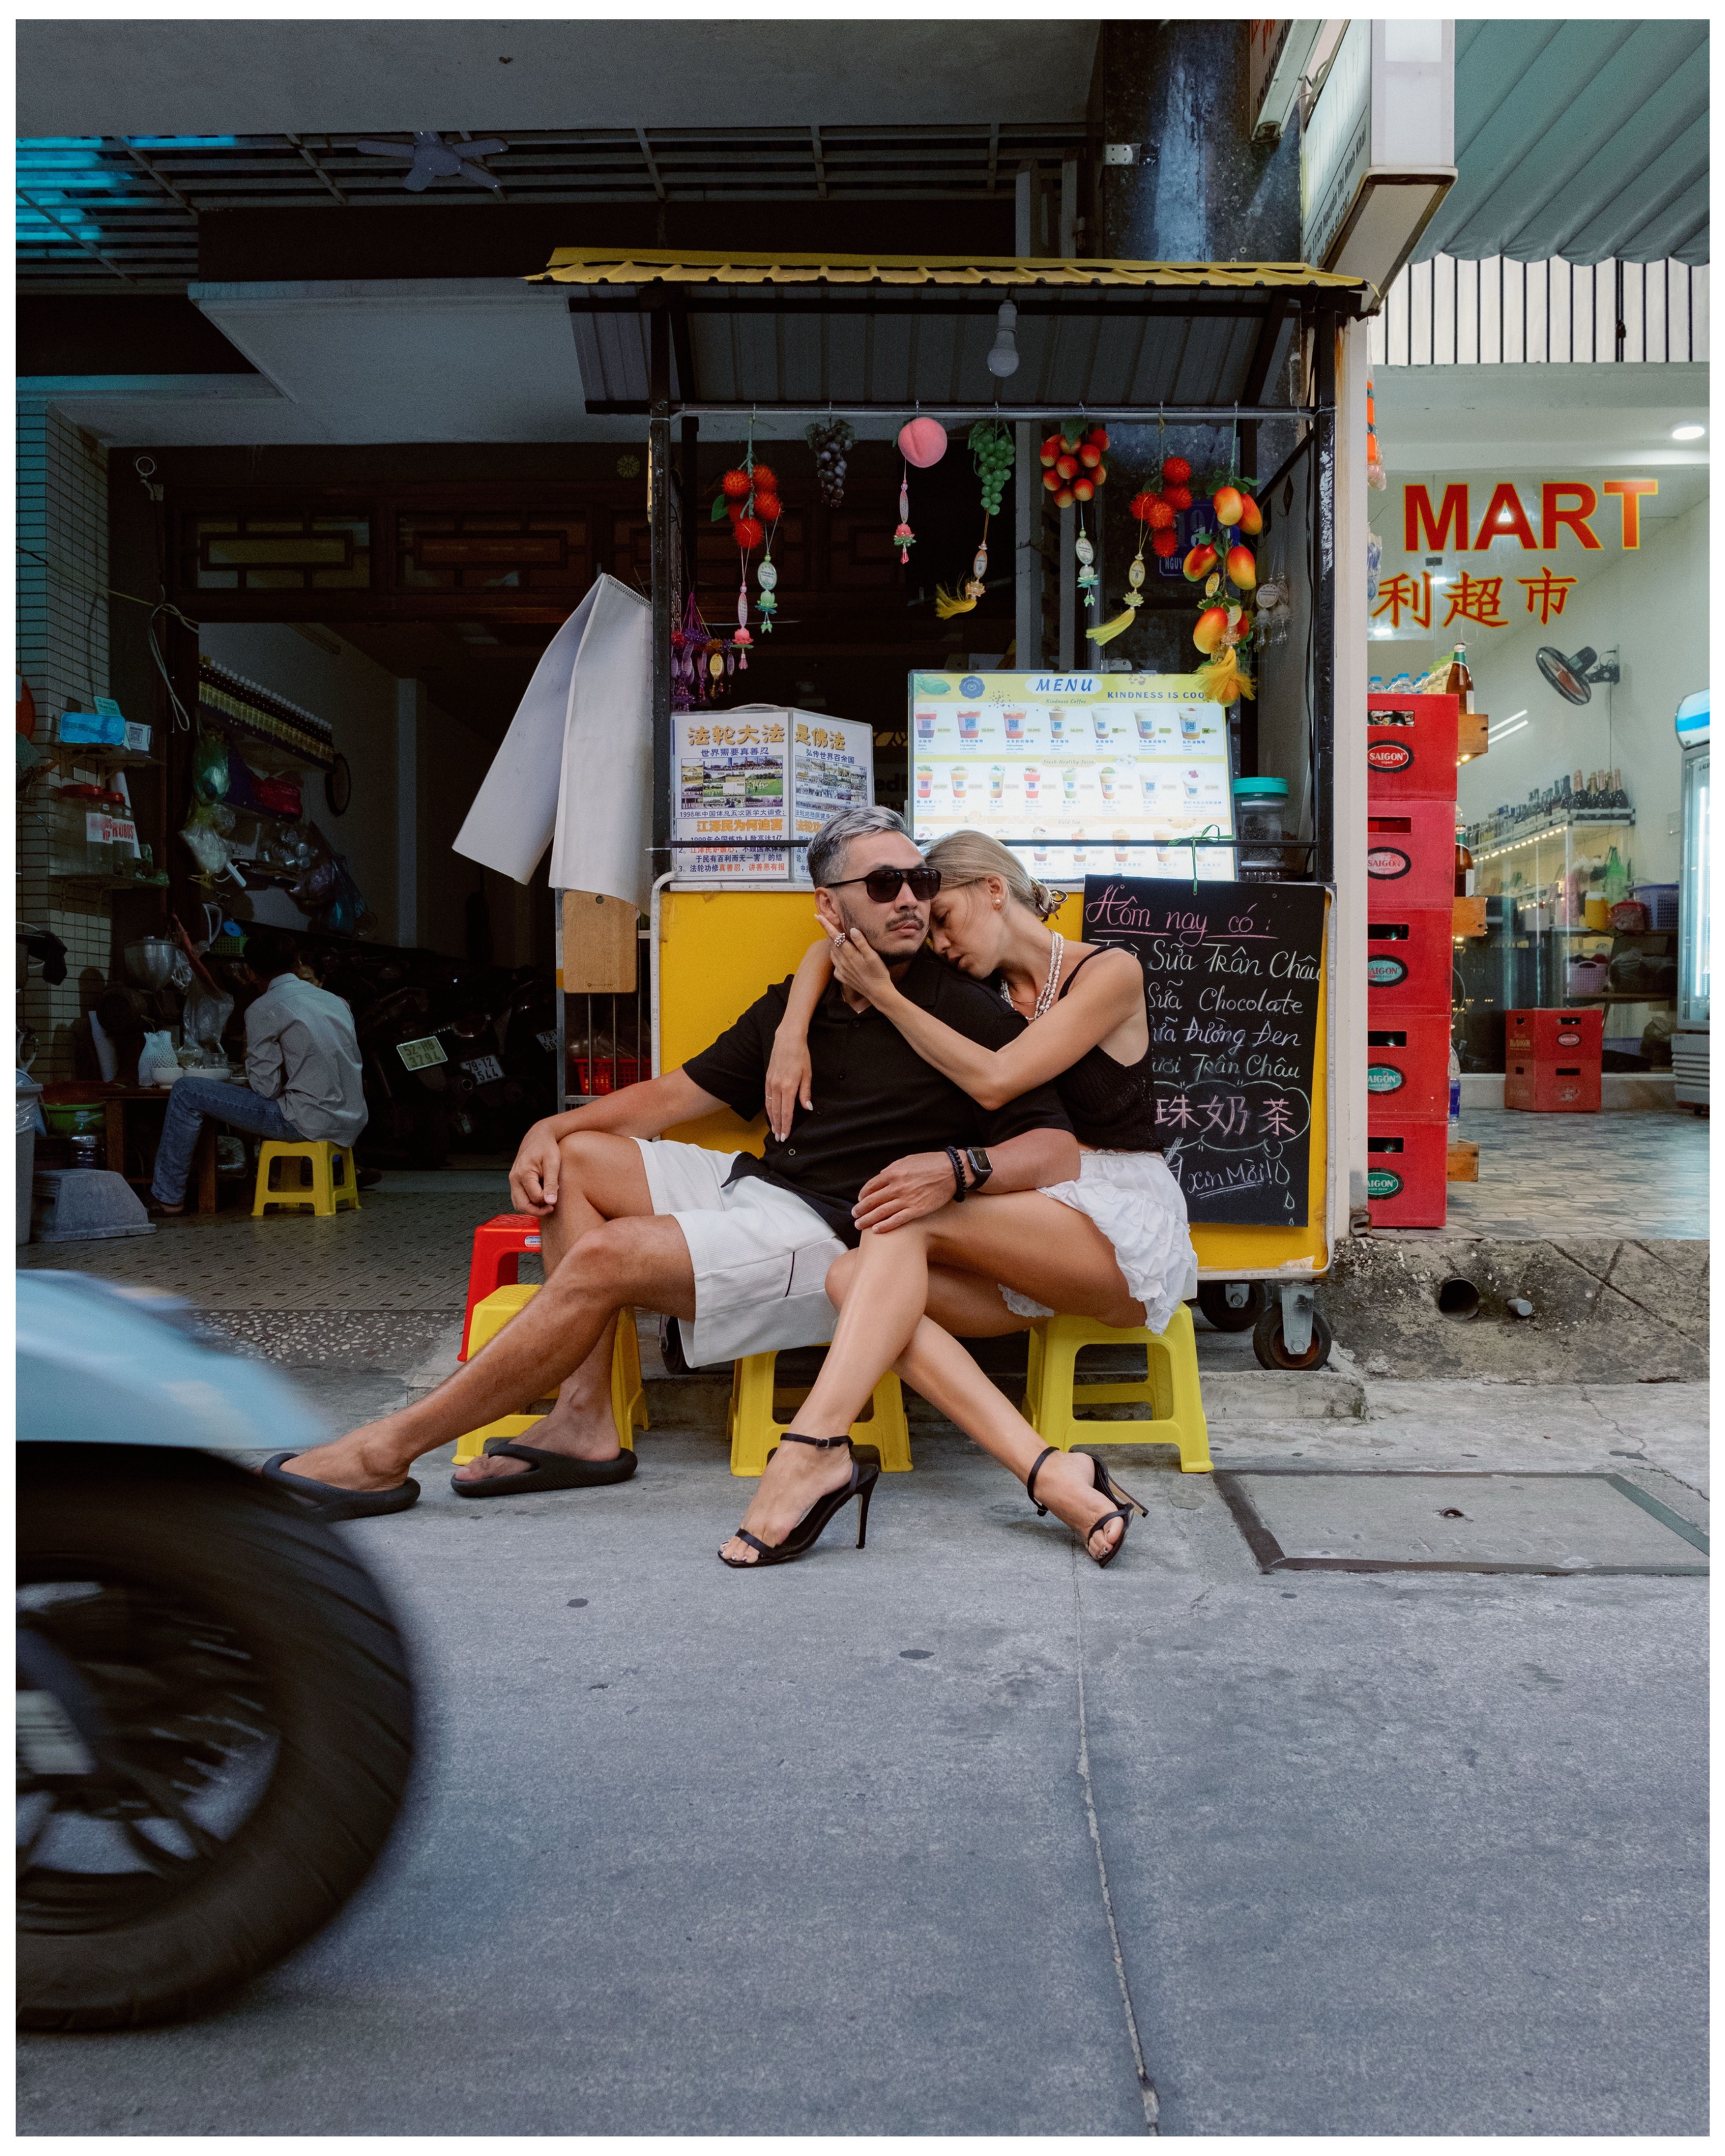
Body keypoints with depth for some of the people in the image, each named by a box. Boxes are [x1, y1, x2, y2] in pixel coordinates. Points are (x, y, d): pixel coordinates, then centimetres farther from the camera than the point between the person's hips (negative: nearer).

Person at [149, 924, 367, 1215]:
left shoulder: (263, 1009, -6)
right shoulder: (335, 1001, 14)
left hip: (311, 1121, -7)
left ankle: (168, 1196, 11)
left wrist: (249, 1059, 11)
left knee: (187, 1091, 2)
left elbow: (267, 1087, -9)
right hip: (351, 1122, 7)